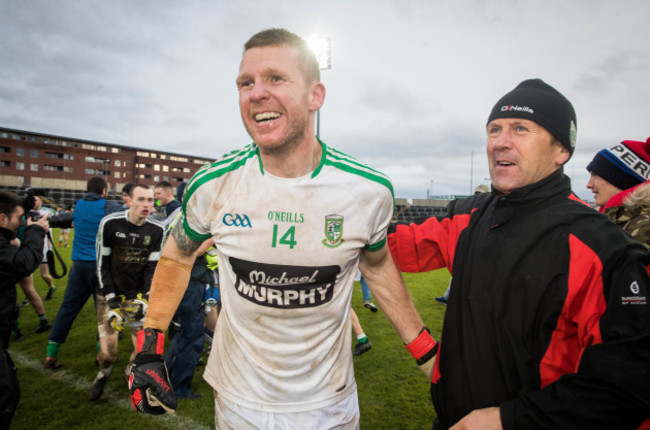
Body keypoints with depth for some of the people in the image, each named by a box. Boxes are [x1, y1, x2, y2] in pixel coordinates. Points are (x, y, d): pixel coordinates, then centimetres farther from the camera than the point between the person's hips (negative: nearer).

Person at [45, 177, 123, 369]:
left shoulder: (78, 206, 8)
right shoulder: (108, 206, -6)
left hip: (79, 264, 5)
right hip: (101, 265, -4)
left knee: (68, 308, 10)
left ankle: (51, 354, 14)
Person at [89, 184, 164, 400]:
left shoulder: (157, 230, -8)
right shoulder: (110, 223, -13)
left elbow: (152, 267, -2)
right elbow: (102, 264, -7)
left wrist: (144, 298, -13)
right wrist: (111, 299, -12)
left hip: (138, 294, 2)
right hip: (111, 293, -1)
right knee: (108, 352, -6)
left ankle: (131, 372, 31)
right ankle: (103, 373, 31)